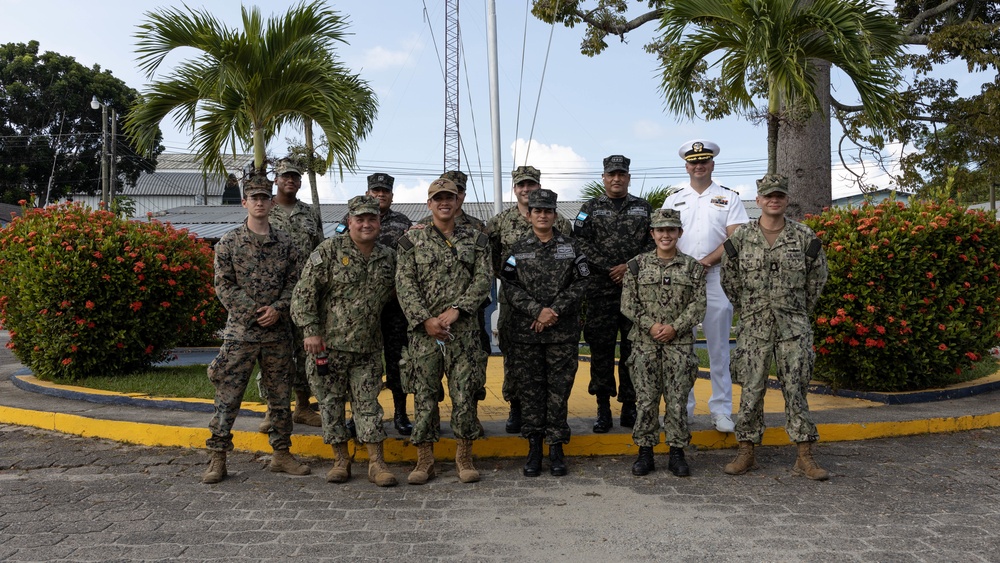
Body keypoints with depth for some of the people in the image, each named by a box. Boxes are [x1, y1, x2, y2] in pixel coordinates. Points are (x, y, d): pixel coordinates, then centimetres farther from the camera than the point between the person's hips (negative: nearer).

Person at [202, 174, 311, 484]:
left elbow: (295, 281, 5)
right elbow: (223, 285, -2)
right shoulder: (229, 242, 2)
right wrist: (253, 310, -11)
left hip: (278, 331, 3)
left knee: (280, 395, 10)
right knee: (227, 396, -1)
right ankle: (218, 459, 7)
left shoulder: (285, 243, 8)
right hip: (240, 330, -2)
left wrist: (277, 308, -11)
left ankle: (281, 453, 21)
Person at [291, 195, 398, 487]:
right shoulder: (329, 251, -6)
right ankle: (340, 459, 18)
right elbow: (304, 292, -7)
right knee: (331, 402, 6)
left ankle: (376, 463, 9)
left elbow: (394, 293, 23)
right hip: (328, 344, -2)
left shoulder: (388, 257, 8)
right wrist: (310, 331, -14)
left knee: (368, 403, 4)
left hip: (368, 348, 3)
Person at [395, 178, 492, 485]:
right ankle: (425, 460, 14)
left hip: (464, 329, 0)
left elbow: (482, 280, 1)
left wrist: (456, 310, -13)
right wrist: (425, 319, -12)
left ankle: (464, 457, 17)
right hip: (423, 329, 0)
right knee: (424, 393, 4)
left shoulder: (475, 239, 10)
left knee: (465, 392, 2)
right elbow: (405, 284, 0)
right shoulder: (411, 240, 8)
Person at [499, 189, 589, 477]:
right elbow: (510, 288, -1)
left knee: (559, 388, 3)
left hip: (563, 331, 0)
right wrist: (538, 310, -14)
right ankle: (534, 448, 14)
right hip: (525, 332, 0)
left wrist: (554, 311, -12)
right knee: (530, 388, 4)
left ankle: (556, 448, 12)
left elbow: (580, 283, -1)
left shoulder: (571, 247, 6)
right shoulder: (518, 250, 6)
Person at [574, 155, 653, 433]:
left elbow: (654, 243, 3)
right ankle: (603, 408, 10)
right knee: (601, 348, 1)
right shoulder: (590, 208, 9)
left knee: (633, 348, 4)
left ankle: (629, 406, 14)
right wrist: (609, 269, -11)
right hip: (600, 290, -1)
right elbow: (581, 243, -3)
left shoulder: (644, 208, 12)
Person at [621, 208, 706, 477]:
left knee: (678, 401, 4)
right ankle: (645, 452, 14)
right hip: (645, 344, 0)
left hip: (680, 344, 0)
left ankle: (677, 453, 15)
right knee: (646, 400, 3)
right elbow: (628, 303, 1)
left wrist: (675, 327, -12)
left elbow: (698, 305, 1)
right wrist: (650, 325, -11)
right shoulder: (637, 265, 5)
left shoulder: (692, 267, 5)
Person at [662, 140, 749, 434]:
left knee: (719, 348, 3)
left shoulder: (729, 198, 7)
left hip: (716, 279, -1)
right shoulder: (674, 197, 13)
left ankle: (721, 410, 11)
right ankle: (681, 408, 13)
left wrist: (704, 262, -14)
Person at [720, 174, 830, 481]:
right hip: (754, 326, 0)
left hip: (793, 327, 0)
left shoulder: (805, 237, 0)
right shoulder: (741, 237, 0)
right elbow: (729, 278, 10)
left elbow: (817, 276, 11)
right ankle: (746, 452, 13)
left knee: (796, 389, 3)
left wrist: (801, 310, 12)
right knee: (751, 389, 3)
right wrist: (746, 308, 10)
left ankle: (805, 457, 11)